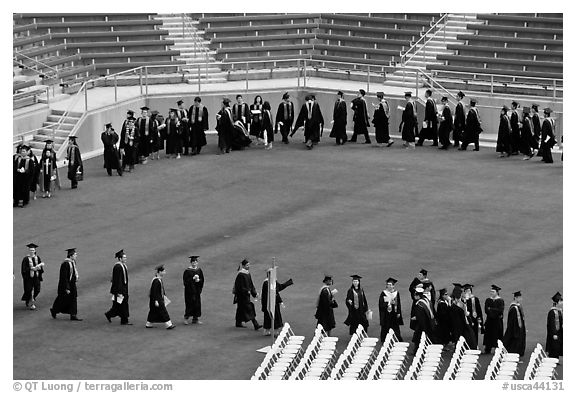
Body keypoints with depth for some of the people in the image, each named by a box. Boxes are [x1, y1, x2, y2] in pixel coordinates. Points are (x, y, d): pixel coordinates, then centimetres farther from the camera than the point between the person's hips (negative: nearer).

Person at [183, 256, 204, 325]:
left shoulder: (199, 270, 6)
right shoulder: (187, 271, -7)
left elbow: (202, 279, 8)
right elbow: (185, 280, -12)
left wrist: (198, 280, -13)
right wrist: (193, 278, -22)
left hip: (197, 290, 5)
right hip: (189, 290, -5)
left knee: (197, 303, 5)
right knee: (190, 303, -6)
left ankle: (195, 318, 13)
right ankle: (186, 318, 7)